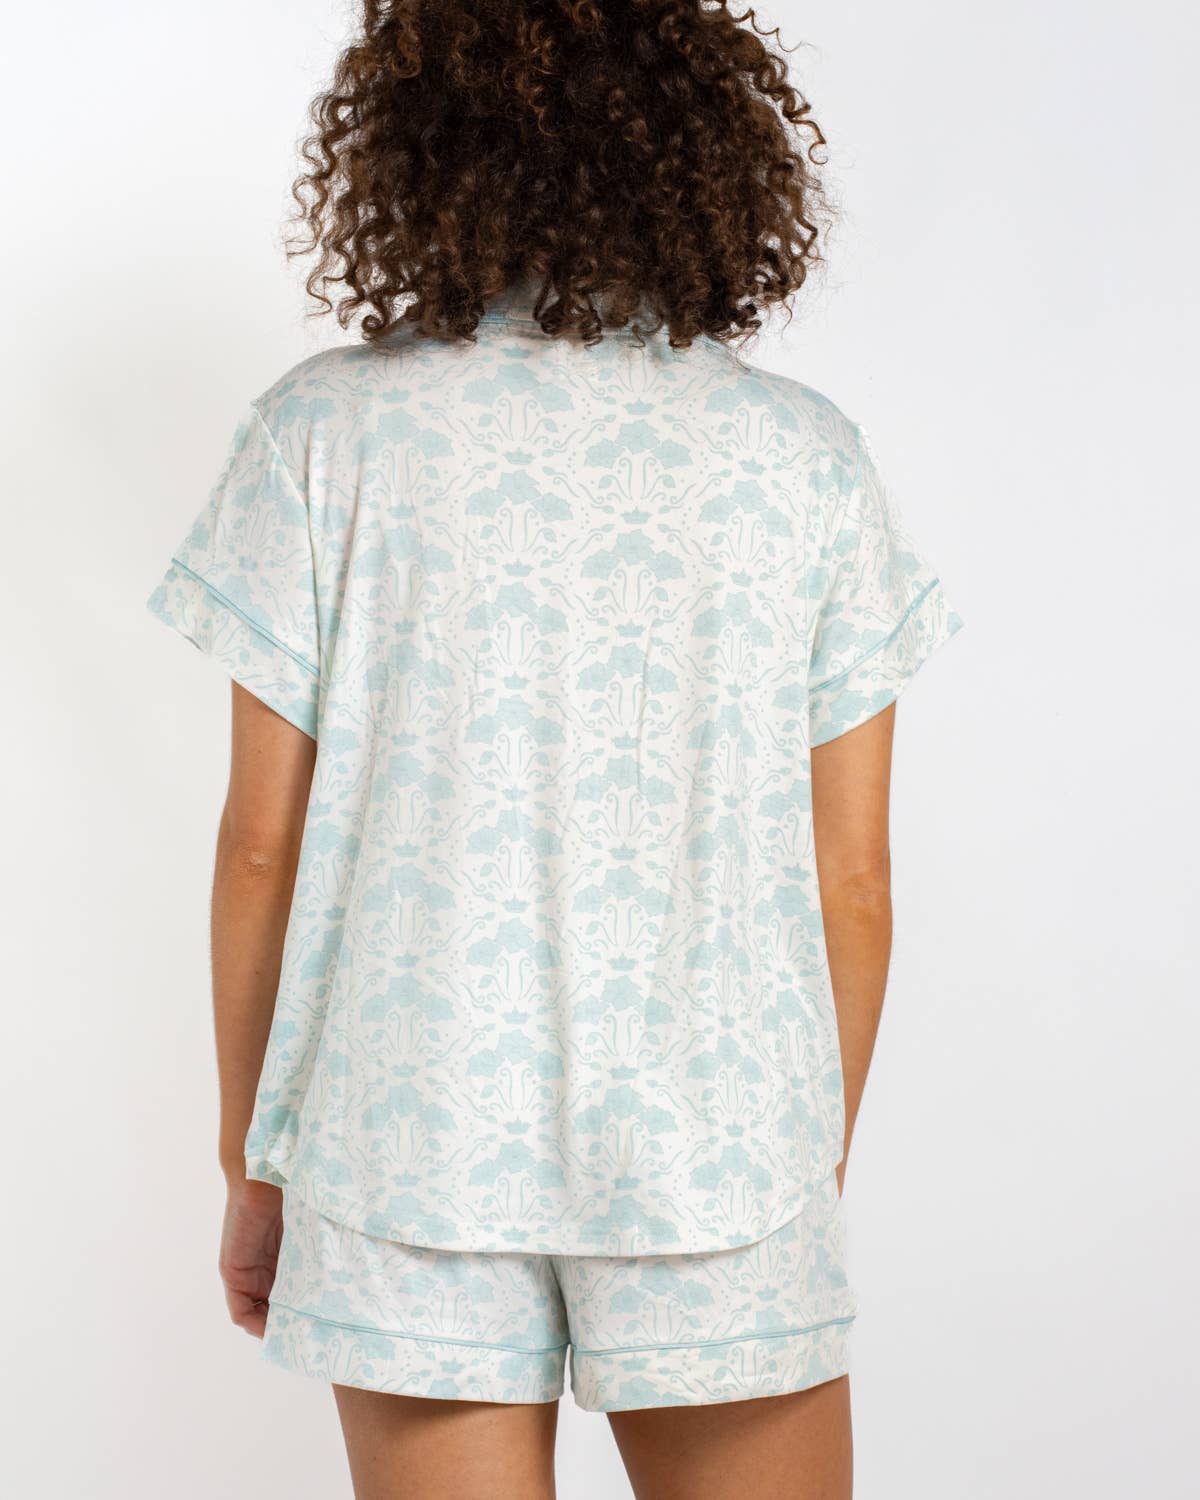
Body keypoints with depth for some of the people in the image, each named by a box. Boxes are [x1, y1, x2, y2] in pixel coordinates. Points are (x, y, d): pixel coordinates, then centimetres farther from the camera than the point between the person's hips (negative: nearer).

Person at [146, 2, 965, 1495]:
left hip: (416, 1146, 0)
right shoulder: (806, 456, -1)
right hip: (723, 1154, 1)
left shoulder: (323, 434, -4)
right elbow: (851, 877, 1)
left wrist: (252, 1166, 9)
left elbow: (261, 842, -3)